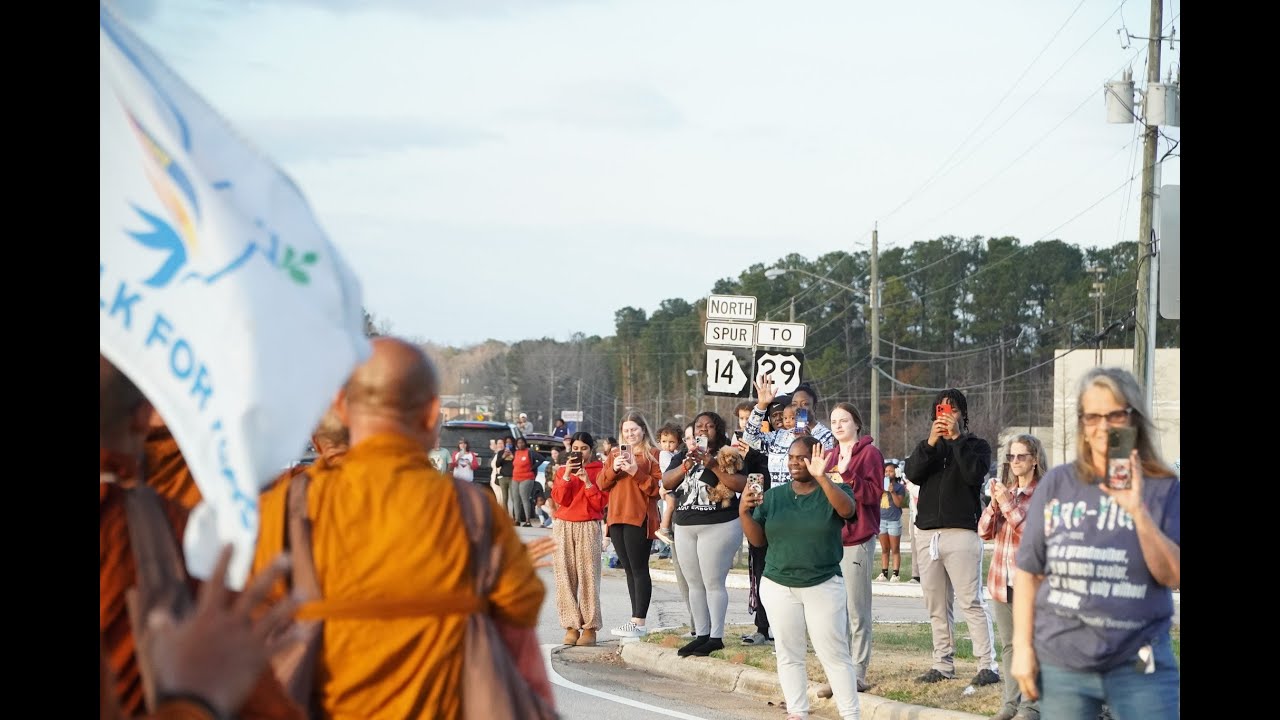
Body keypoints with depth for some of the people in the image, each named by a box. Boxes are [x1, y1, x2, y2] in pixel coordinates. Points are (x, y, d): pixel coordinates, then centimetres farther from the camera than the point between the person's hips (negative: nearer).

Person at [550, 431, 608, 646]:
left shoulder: (599, 471, 7)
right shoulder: (562, 471, 15)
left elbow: (600, 503, -1)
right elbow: (560, 499, 1)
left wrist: (587, 481, -11)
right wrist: (567, 475, -9)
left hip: (588, 527, -3)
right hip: (563, 526, 3)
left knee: (588, 576, -9)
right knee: (565, 577, -2)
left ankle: (590, 628, -5)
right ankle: (571, 626, 1)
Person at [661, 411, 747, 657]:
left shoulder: (727, 454, -1)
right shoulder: (682, 456, 15)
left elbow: (742, 484, -13)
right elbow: (666, 482, 3)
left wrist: (713, 465, -18)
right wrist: (686, 465, -13)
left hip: (719, 526, -6)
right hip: (685, 526, 6)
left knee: (713, 582, -7)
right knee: (694, 583, 7)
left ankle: (716, 637, -2)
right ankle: (700, 634, 12)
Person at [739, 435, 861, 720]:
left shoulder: (834, 490, -3)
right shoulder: (773, 496, 6)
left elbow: (847, 509, -26)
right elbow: (757, 540, 5)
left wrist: (822, 478, -38)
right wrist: (744, 512, -13)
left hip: (823, 586, -3)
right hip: (778, 586, 3)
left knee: (834, 653, -1)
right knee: (788, 653, 6)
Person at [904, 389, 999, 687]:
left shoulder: (976, 445, 7)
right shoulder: (929, 446, 19)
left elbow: (974, 473, -13)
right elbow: (911, 472, 0)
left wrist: (957, 437, -12)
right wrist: (931, 442, -12)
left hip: (961, 532, -5)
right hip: (928, 533, 5)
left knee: (971, 602, -10)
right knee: (936, 607, 8)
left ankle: (987, 665, -11)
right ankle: (943, 664, 15)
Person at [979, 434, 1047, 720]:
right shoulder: (1005, 490, 15)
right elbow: (985, 531, 9)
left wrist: (1008, 504, -16)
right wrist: (995, 503, -7)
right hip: (1001, 580, 7)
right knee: (1008, 645, 10)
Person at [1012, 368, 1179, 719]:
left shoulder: (1164, 488, 1)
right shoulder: (1056, 484, 3)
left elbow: (1173, 576, -8)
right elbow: (1029, 571, 6)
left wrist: (1138, 511, -18)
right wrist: (1022, 647, 1)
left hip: (1139, 665, -1)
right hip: (1061, 663, 1)